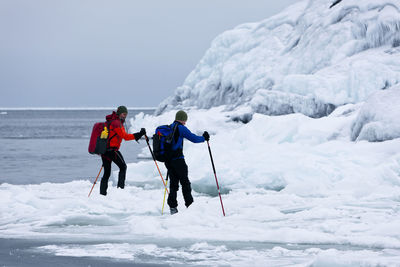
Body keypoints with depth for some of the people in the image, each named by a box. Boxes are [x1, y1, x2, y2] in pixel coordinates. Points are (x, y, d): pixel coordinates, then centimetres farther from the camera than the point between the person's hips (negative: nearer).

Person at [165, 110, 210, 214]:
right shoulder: (181, 128, -9)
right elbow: (194, 138, -10)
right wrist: (204, 138, 9)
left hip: (168, 159, 7)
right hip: (177, 159, -7)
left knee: (173, 183, 10)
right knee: (185, 182, 1)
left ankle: (172, 206, 3)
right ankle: (190, 205, 3)